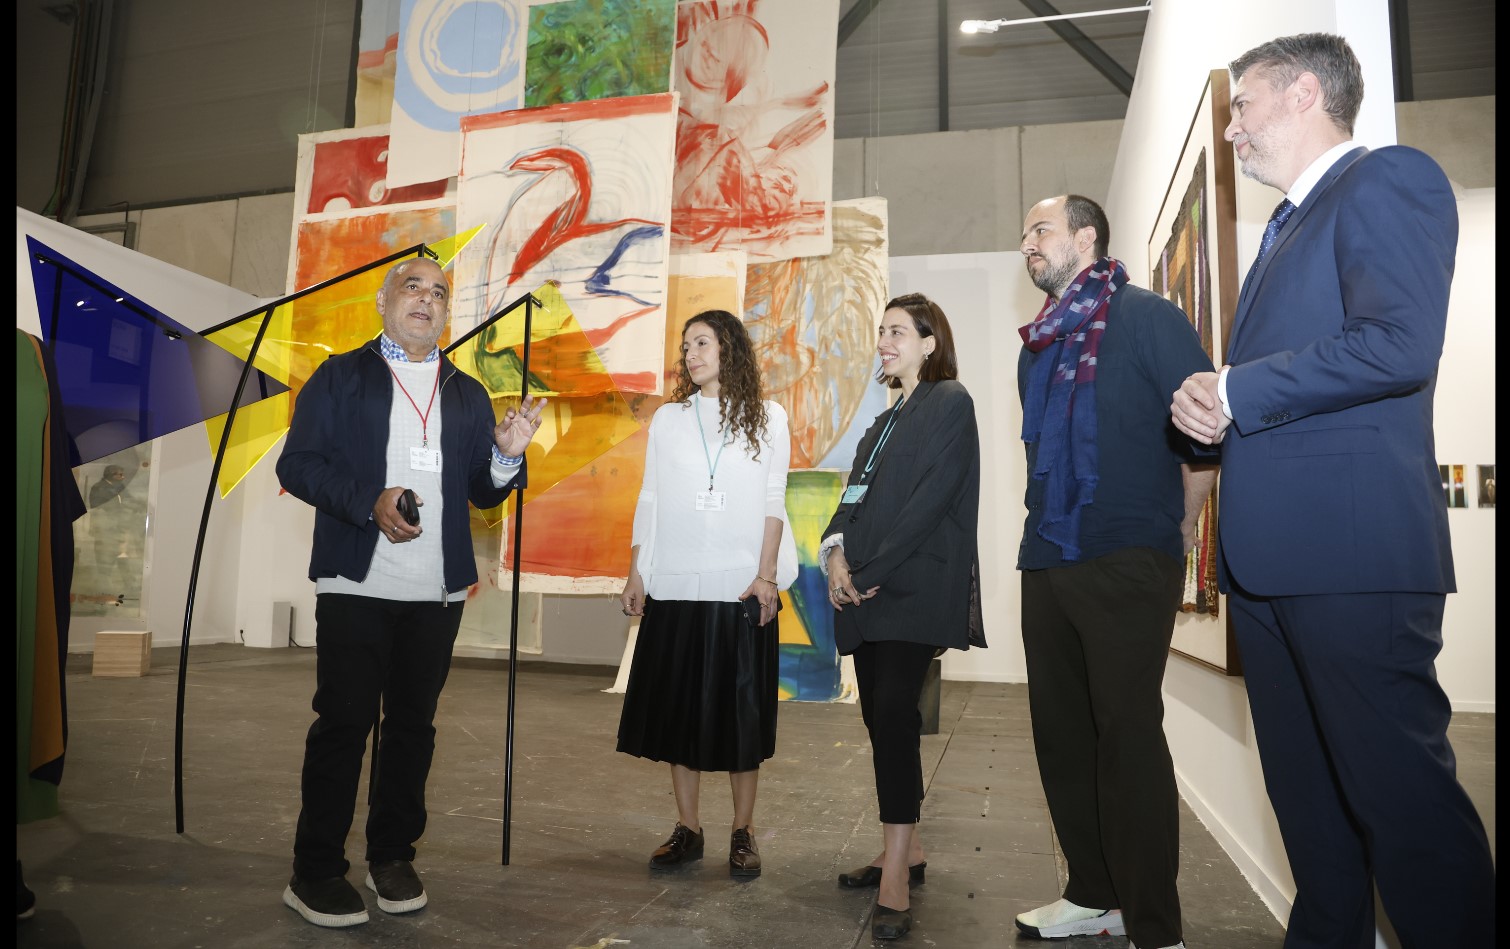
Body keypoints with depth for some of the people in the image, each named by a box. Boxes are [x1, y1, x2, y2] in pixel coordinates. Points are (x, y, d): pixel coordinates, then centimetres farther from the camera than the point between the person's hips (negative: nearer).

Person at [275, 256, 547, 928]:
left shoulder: (468, 393, 17)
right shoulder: (340, 376, 7)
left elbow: (483, 493, 14)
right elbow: (296, 464, -2)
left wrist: (507, 454, -7)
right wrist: (369, 502, -16)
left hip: (438, 594, 3)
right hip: (356, 587, -3)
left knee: (413, 725, 10)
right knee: (342, 723, 0)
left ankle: (393, 857, 24)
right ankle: (315, 873, 14)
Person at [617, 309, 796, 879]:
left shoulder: (767, 419, 5)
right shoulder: (668, 418, 11)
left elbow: (773, 503, 1)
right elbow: (650, 500, 10)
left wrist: (765, 575, -8)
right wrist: (635, 573, 4)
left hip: (741, 586, -2)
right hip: (675, 585, 2)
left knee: (741, 707, 3)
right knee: (677, 704, 5)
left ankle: (743, 833, 15)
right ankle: (687, 828, 17)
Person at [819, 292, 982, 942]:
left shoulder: (950, 402, -2)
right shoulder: (887, 420, 23)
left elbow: (932, 497, -13)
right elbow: (856, 495, 16)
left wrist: (869, 571, -15)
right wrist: (836, 551, -4)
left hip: (915, 589, -8)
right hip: (866, 589, 8)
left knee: (892, 716, -15)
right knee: (882, 718, 9)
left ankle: (895, 886, -10)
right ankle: (905, 851, 22)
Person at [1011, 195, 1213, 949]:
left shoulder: (1146, 317, -4)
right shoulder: (1038, 345, 17)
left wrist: (1179, 526, -1)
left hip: (1128, 563, -7)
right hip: (1046, 562, 7)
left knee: (1128, 736, -4)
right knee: (1061, 733, 11)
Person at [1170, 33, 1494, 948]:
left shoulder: (1388, 179, -4)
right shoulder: (1290, 226, 23)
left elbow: (1400, 344, -19)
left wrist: (1235, 389, -10)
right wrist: (1207, 403, 4)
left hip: (1351, 544, -9)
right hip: (1270, 552, 10)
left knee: (1398, 787, -3)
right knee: (1306, 784, 17)